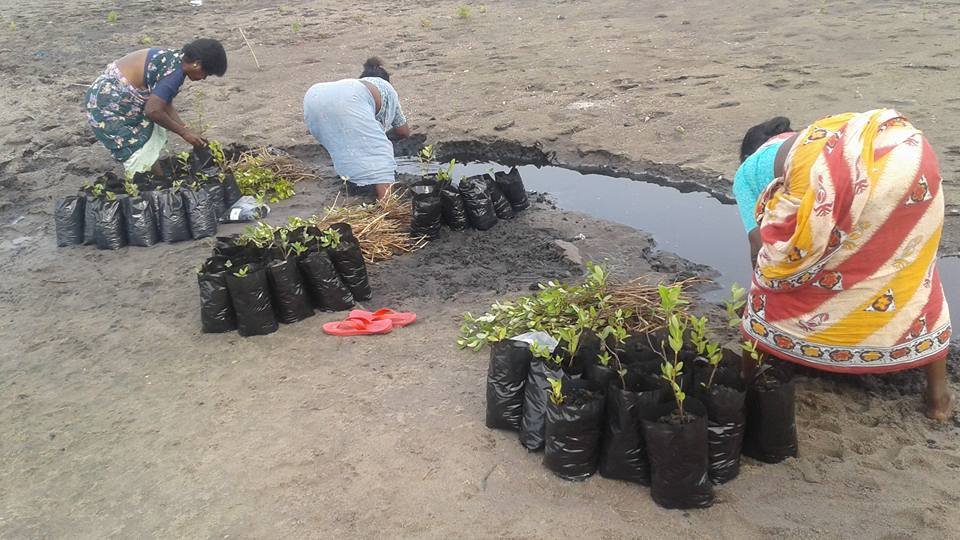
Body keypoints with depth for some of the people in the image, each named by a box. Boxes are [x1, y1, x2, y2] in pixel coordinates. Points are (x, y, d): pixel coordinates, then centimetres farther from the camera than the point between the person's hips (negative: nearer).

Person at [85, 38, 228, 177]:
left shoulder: (174, 58, 5)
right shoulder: (174, 71, -24)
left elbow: (164, 103, 10)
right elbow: (153, 110, -25)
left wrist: (185, 129, 6)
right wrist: (184, 132, -14)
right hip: (109, 105, -10)